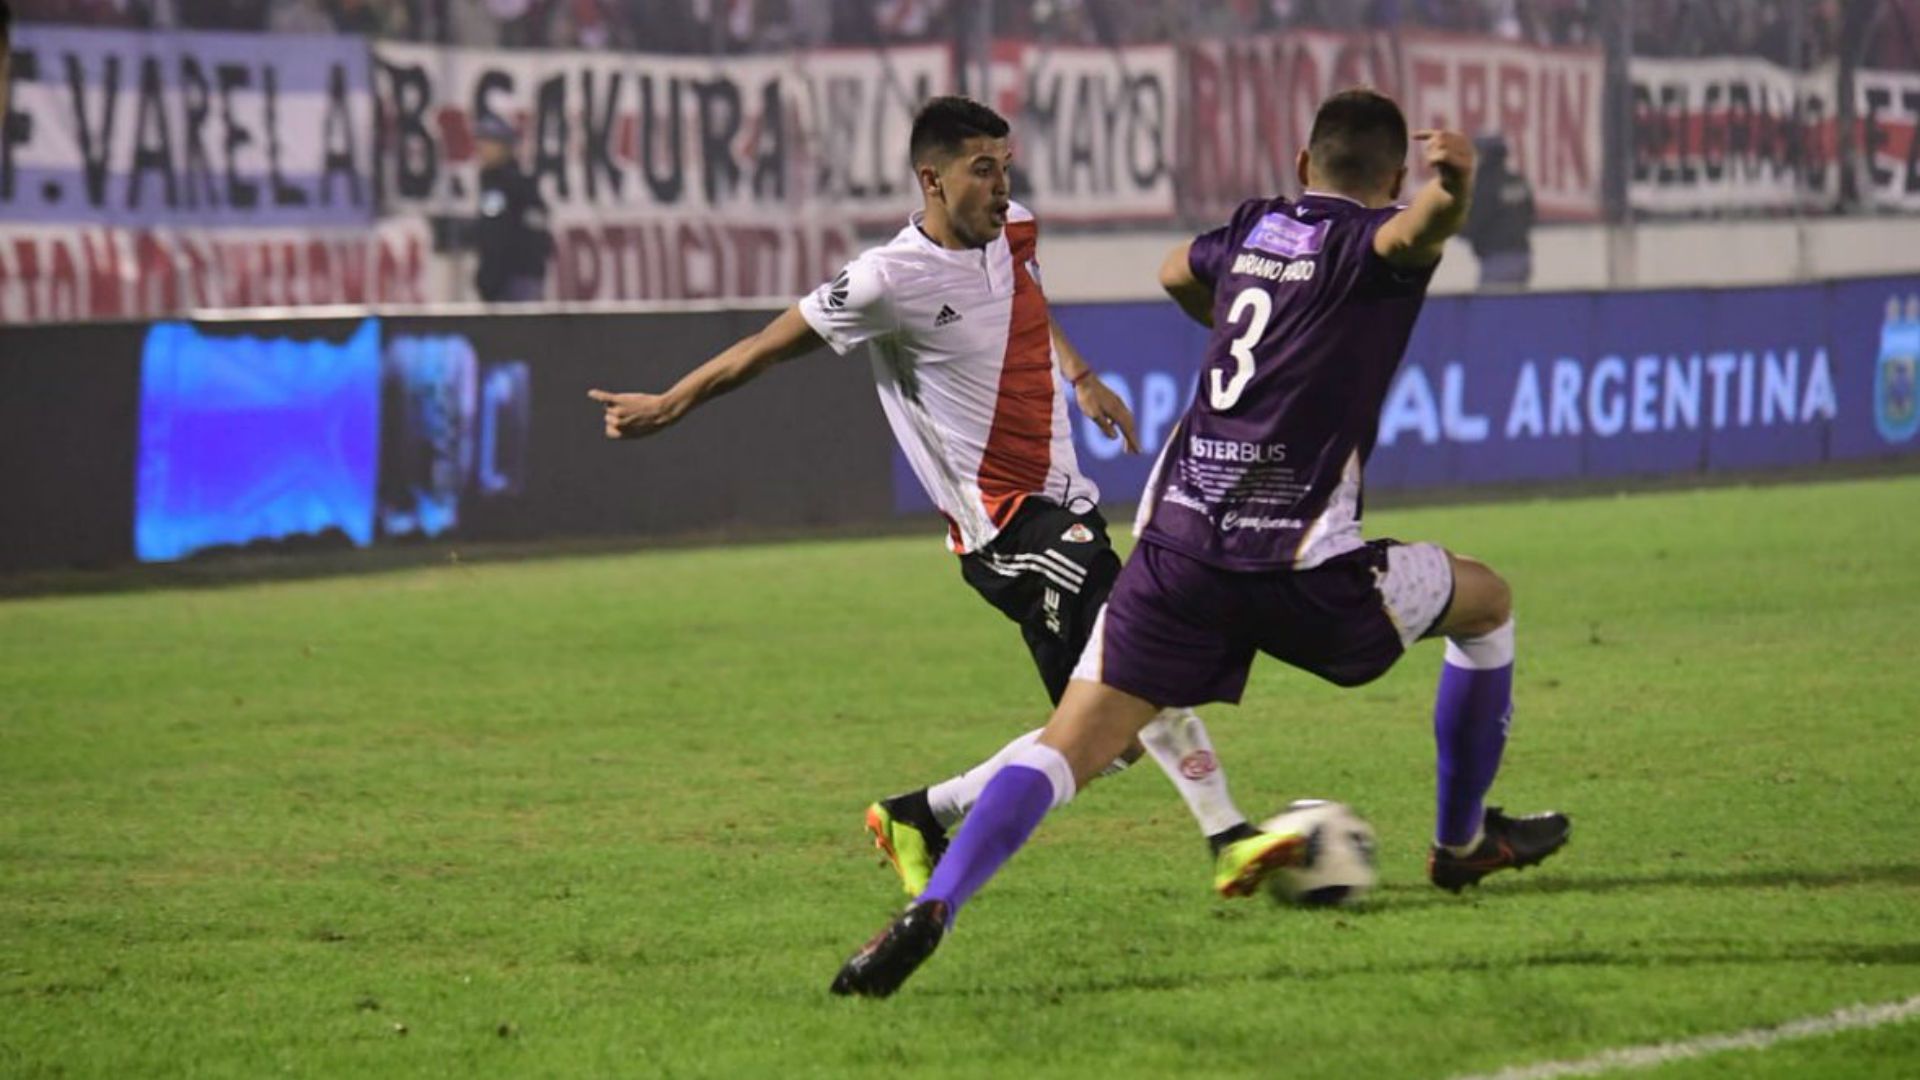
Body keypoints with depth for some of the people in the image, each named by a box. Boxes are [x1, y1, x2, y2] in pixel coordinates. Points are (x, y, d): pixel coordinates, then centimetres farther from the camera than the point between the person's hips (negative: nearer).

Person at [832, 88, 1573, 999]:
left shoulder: (1254, 230, 20)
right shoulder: (1372, 244, 3)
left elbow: (1177, 274, 44)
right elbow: (1418, 227, -24)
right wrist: (1455, 181, -46)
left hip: (1176, 545, 4)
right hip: (1298, 567, -4)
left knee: (1066, 748, -2)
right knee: (1485, 600, 23)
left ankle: (933, 906, -27)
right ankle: (1462, 843, 35)